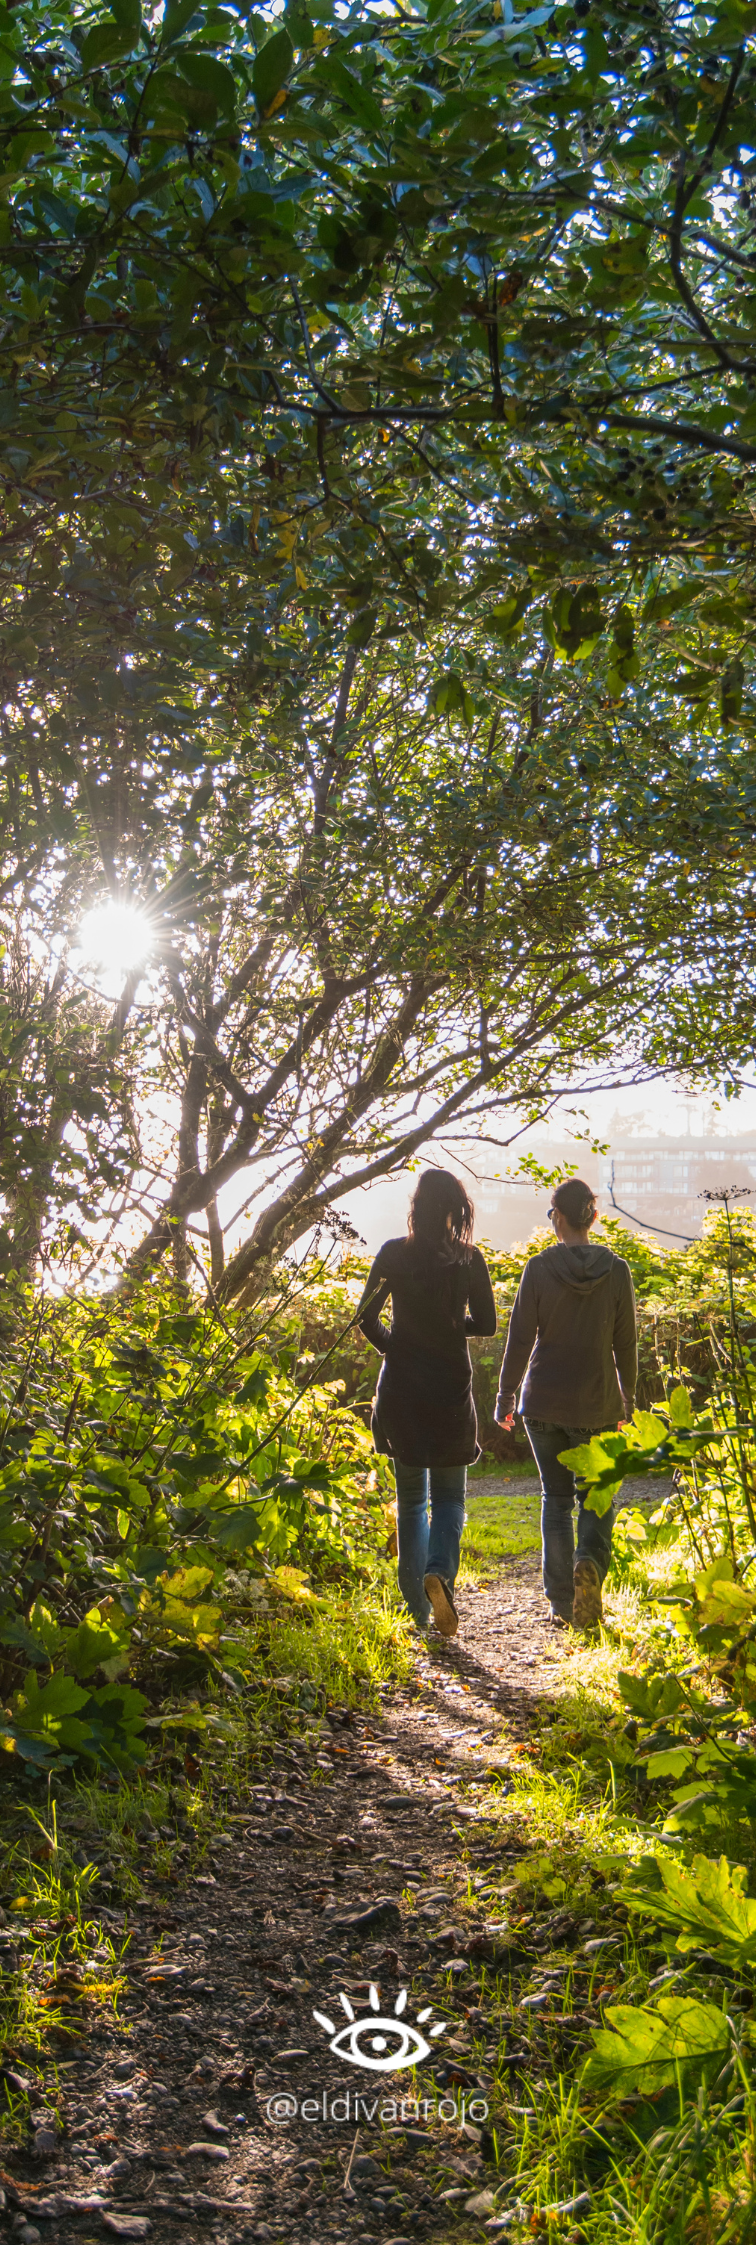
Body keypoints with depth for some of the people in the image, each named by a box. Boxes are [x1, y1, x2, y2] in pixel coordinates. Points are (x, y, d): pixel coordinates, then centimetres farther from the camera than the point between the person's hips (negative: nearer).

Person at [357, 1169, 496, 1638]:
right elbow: (486, 1322, -1)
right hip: (450, 1387, -1)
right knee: (449, 1496, 13)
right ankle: (440, 1571, -15)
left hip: (400, 1387, 1)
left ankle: (419, 1609, 14)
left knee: (410, 1499, 14)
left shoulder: (393, 1254, -5)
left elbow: (367, 1316, -5)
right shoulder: (468, 1259, -6)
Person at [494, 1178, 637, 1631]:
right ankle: (589, 1562, -17)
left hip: (544, 1399, 0)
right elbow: (626, 1343, 1)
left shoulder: (540, 1268, -8)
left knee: (556, 1496, 11)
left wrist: (506, 1394, 5)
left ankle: (563, 1602, 8)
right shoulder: (616, 1270, -4)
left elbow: (520, 1338, -6)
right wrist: (628, 1398, 14)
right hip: (596, 1403, 0)